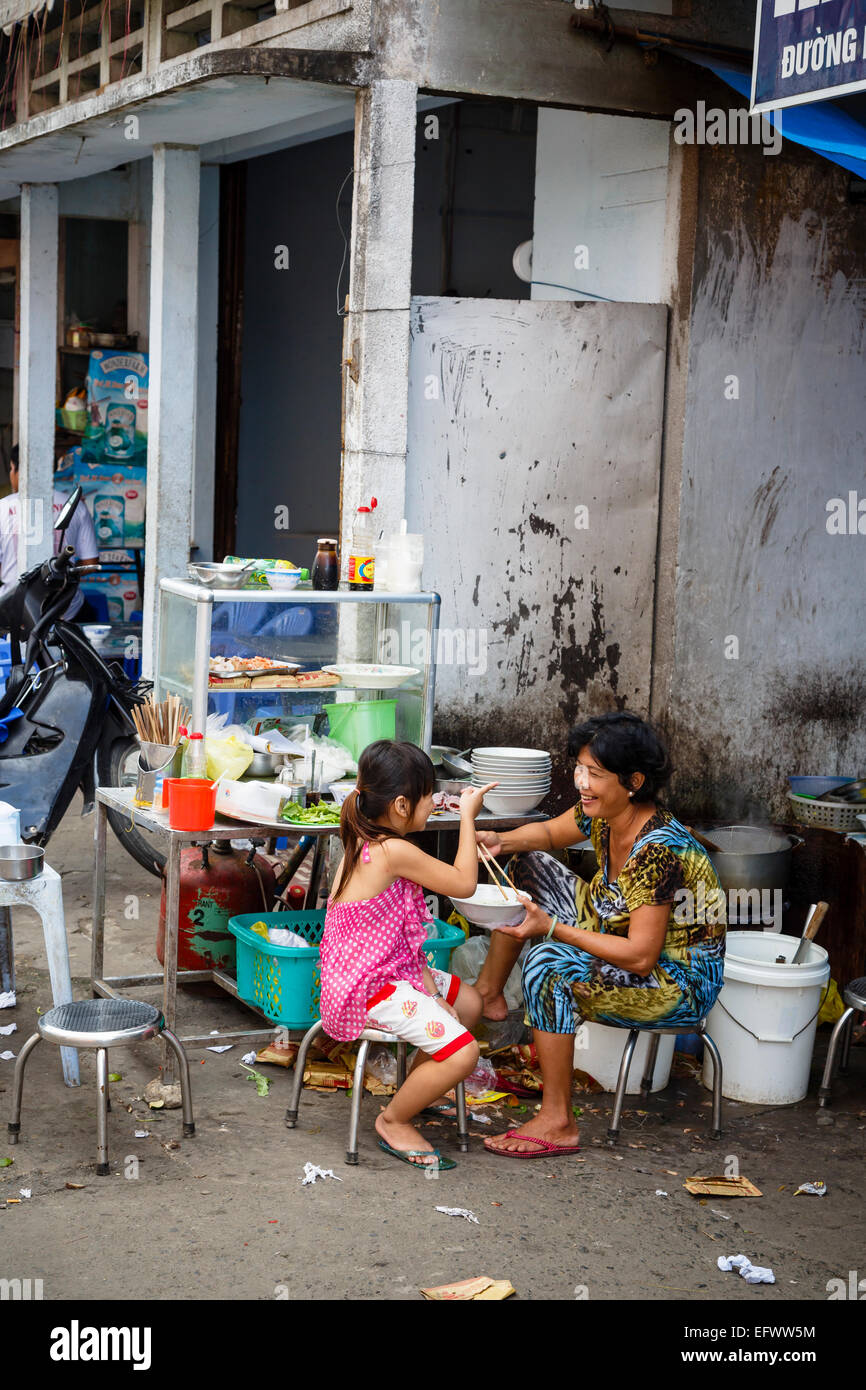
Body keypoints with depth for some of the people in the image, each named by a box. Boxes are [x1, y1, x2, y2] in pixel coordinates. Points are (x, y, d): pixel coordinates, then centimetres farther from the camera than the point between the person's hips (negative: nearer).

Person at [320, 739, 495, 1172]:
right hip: (372, 989, -11)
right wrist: (467, 816, -7)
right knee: (462, 1052, -19)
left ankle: (413, 1090, 34)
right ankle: (393, 1121, 4)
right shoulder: (394, 852, -26)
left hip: (394, 969, 11)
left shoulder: (364, 844, 5)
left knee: (469, 1003, 23)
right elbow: (464, 883, -15)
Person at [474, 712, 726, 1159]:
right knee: (528, 866, 9)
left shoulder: (659, 852, -32)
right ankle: (488, 993, 20)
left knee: (548, 963, -32)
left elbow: (640, 956, -32)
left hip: (680, 985, -9)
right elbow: (549, 832, 13)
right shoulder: (603, 814, -7)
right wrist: (502, 842, -9)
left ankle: (558, 1123, -22)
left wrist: (552, 928, -30)